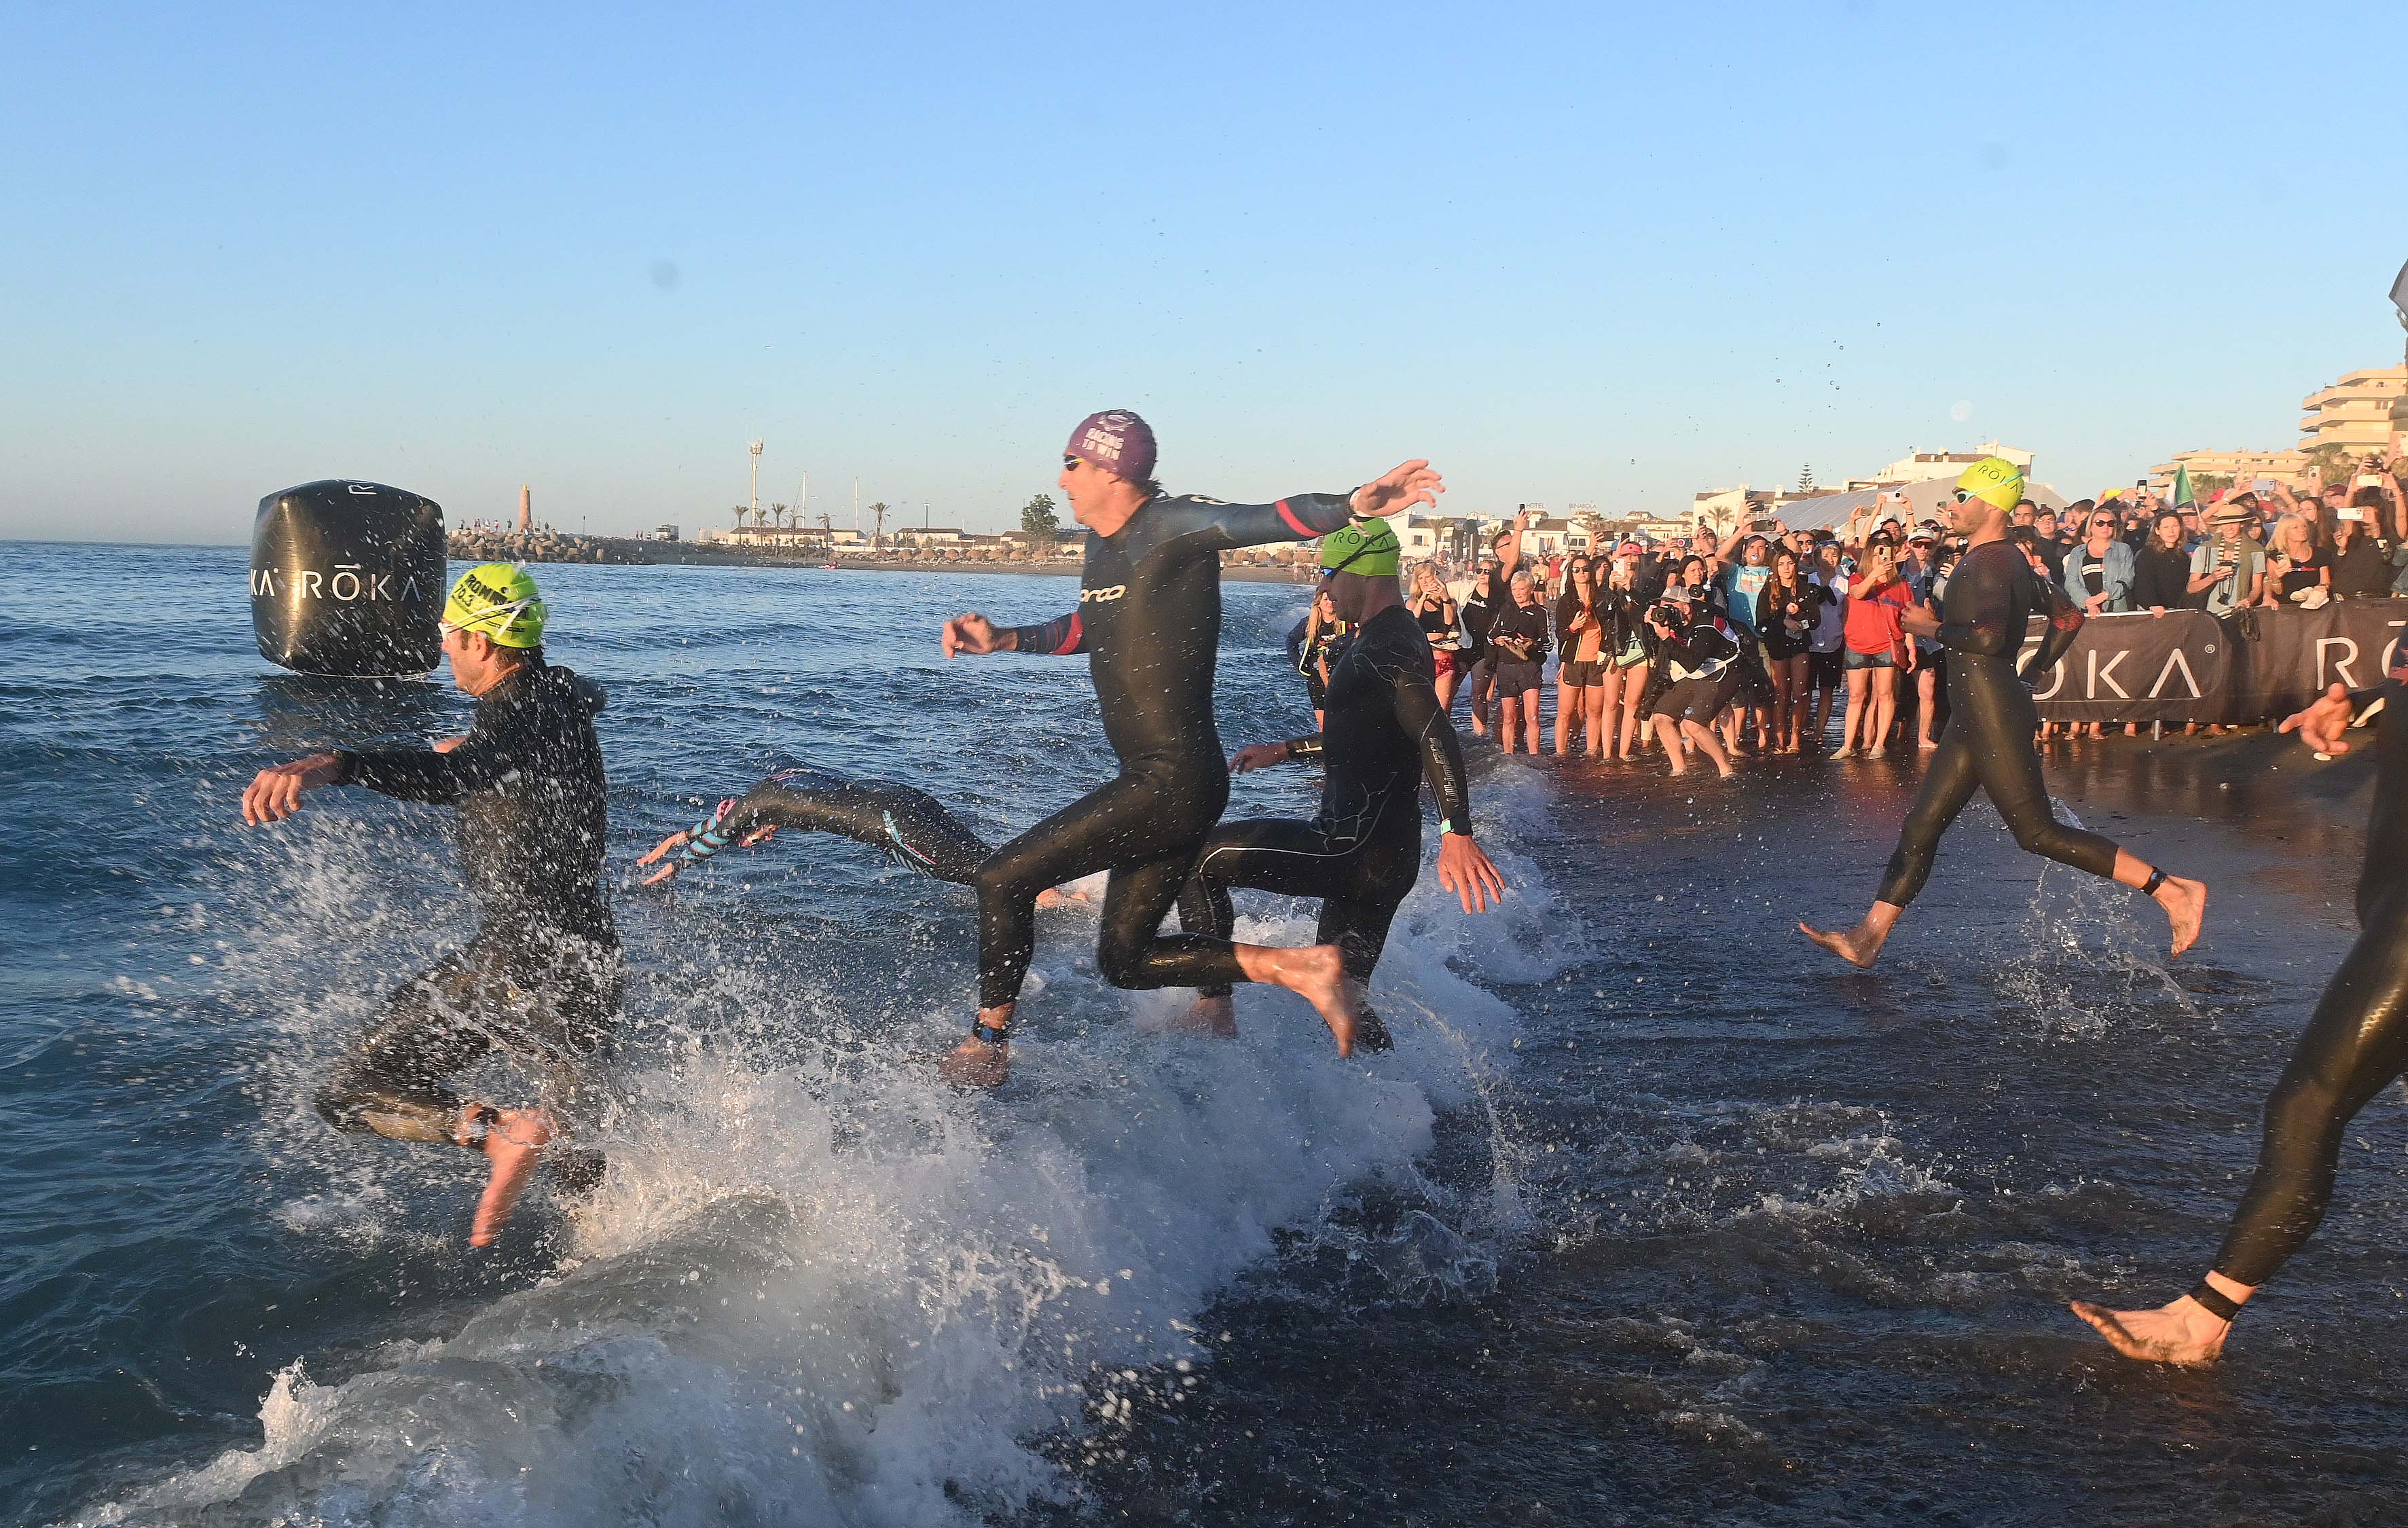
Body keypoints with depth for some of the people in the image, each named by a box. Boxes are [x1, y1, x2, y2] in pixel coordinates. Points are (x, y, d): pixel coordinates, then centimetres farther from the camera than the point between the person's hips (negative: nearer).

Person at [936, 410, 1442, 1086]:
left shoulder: (1173, 526, -14)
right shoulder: (1101, 545, 14)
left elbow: (1264, 519, -32)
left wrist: (1351, 506, -50)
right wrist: (1003, 640, 23)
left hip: (1175, 779, -11)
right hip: (1154, 784, 11)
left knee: (1003, 878, -10)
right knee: (1126, 961, 16)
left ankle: (987, 1042, 8)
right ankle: (1302, 968, 14)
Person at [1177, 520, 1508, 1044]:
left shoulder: (1384, 649, -15)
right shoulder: (1390, 638, 18)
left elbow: (1435, 734, -28)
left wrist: (1457, 834, -38)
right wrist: (1285, 750, 33)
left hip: (1357, 846, -10)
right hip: (1378, 853, 10)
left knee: (1200, 857, -4)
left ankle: (1214, 1009, -2)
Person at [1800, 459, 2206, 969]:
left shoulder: (1988, 563, -16)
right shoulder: (2011, 561, 16)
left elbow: (1988, 637, -30)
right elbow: (2068, 616, 23)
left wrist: (1932, 628, -15)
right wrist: (2033, 671, 24)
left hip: (1996, 719, -10)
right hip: (1973, 718, 10)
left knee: (2038, 833, -6)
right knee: (1921, 828, 8)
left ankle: (2174, 891, -1)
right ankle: (1869, 936, 10)